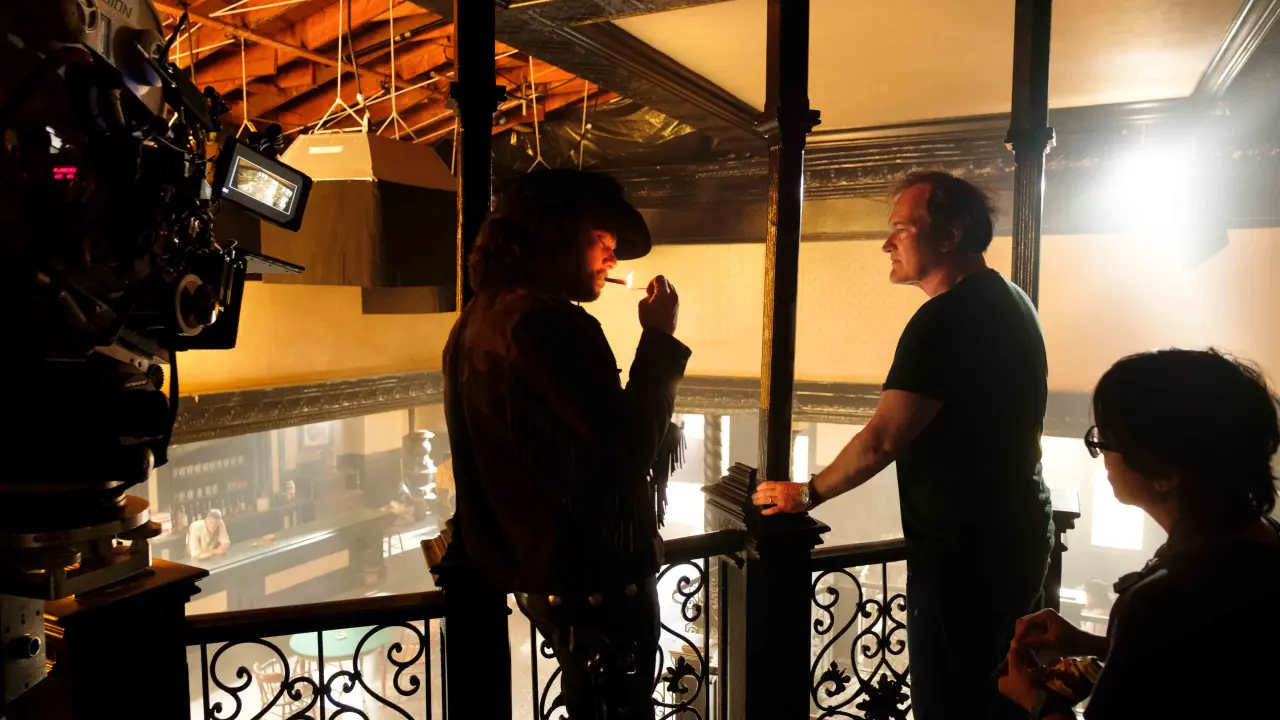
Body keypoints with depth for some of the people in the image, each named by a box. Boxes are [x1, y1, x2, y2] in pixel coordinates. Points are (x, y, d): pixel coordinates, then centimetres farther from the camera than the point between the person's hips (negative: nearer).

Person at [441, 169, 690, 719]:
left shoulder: (478, 320, 8)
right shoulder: (551, 322, -22)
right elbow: (629, 452, -24)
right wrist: (660, 338, -15)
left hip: (529, 566, 10)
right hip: (594, 579, -9)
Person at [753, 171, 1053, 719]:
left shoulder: (947, 318, -21)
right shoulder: (1011, 300, 11)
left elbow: (881, 441, -23)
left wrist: (810, 493, -8)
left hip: (965, 549, -10)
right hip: (1018, 533, 10)